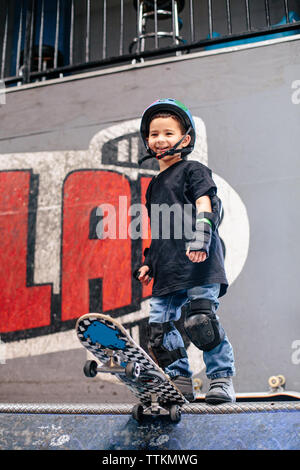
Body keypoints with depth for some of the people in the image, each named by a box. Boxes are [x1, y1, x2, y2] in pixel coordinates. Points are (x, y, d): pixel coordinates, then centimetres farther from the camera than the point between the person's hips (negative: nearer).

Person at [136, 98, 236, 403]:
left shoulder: (193, 170, 5)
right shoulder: (154, 185, 24)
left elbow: (204, 204, -8)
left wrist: (200, 237, -23)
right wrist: (149, 263, 21)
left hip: (198, 264, -7)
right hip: (167, 271, 7)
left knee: (200, 320, -15)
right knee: (159, 326, 2)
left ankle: (221, 378, 3)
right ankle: (180, 382, 15)